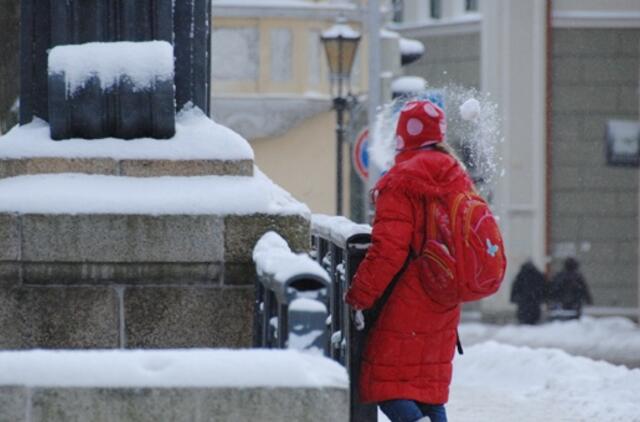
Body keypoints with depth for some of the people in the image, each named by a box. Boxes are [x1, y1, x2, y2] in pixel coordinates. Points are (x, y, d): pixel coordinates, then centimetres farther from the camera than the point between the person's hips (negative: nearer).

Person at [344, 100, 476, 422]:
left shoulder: (400, 181, -13)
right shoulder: (458, 178, 11)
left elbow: (388, 250, -18)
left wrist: (358, 296, -13)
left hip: (406, 303, -8)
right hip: (445, 305, 8)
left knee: (385, 383, -5)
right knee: (429, 384, 14)